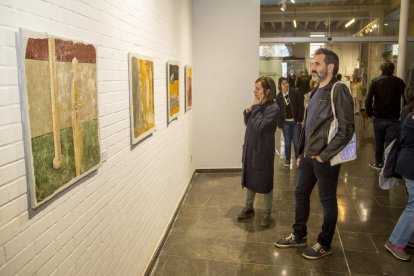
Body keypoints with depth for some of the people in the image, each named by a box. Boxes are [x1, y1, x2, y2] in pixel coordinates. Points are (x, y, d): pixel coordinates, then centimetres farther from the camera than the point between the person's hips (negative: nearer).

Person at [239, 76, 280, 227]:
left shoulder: (273, 108, -18)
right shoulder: (258, 105, 5)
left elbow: (260, 126, -27)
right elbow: (248, 123, 13)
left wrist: (256, 108, -20)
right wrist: (247, 112, -5)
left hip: (263, 150, -7)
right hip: (250, 148, 7)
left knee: (265, 182, 6)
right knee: (249, 179, 18)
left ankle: (267, 213, 22)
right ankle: (249, 208, 35)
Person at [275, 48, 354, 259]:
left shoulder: (338, 91, -13)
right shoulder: (316, 92, 12)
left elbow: (347, 129, -19)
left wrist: (324, 155, -17)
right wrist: (301, 152, 15)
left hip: (326, 159, -8)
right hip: (308, 156, 8)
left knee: (327, 201, 8)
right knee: (300, 194, 16)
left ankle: (324, 245, 25)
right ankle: (299, 236, 34)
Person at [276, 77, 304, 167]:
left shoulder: (295, 93, -6)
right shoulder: (278, 96, 0)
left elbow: (301, 106, -7)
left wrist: (299, 119, -11)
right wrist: (279, 123, -3)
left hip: (295, 121, -1)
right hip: (285, 122, 2)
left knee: (296, 142, 3)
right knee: (287, 142, 8)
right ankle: (287, 160, 20)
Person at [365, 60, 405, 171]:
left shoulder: (375, 81, -2)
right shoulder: (399, 82, 0)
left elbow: (368, 100, -12)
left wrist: (369, 113, -3)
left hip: (379, 117, 1)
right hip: (394, 118, -1)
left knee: (379, 142, 15)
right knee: (390, 144, 1)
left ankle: (378, 163, 25)